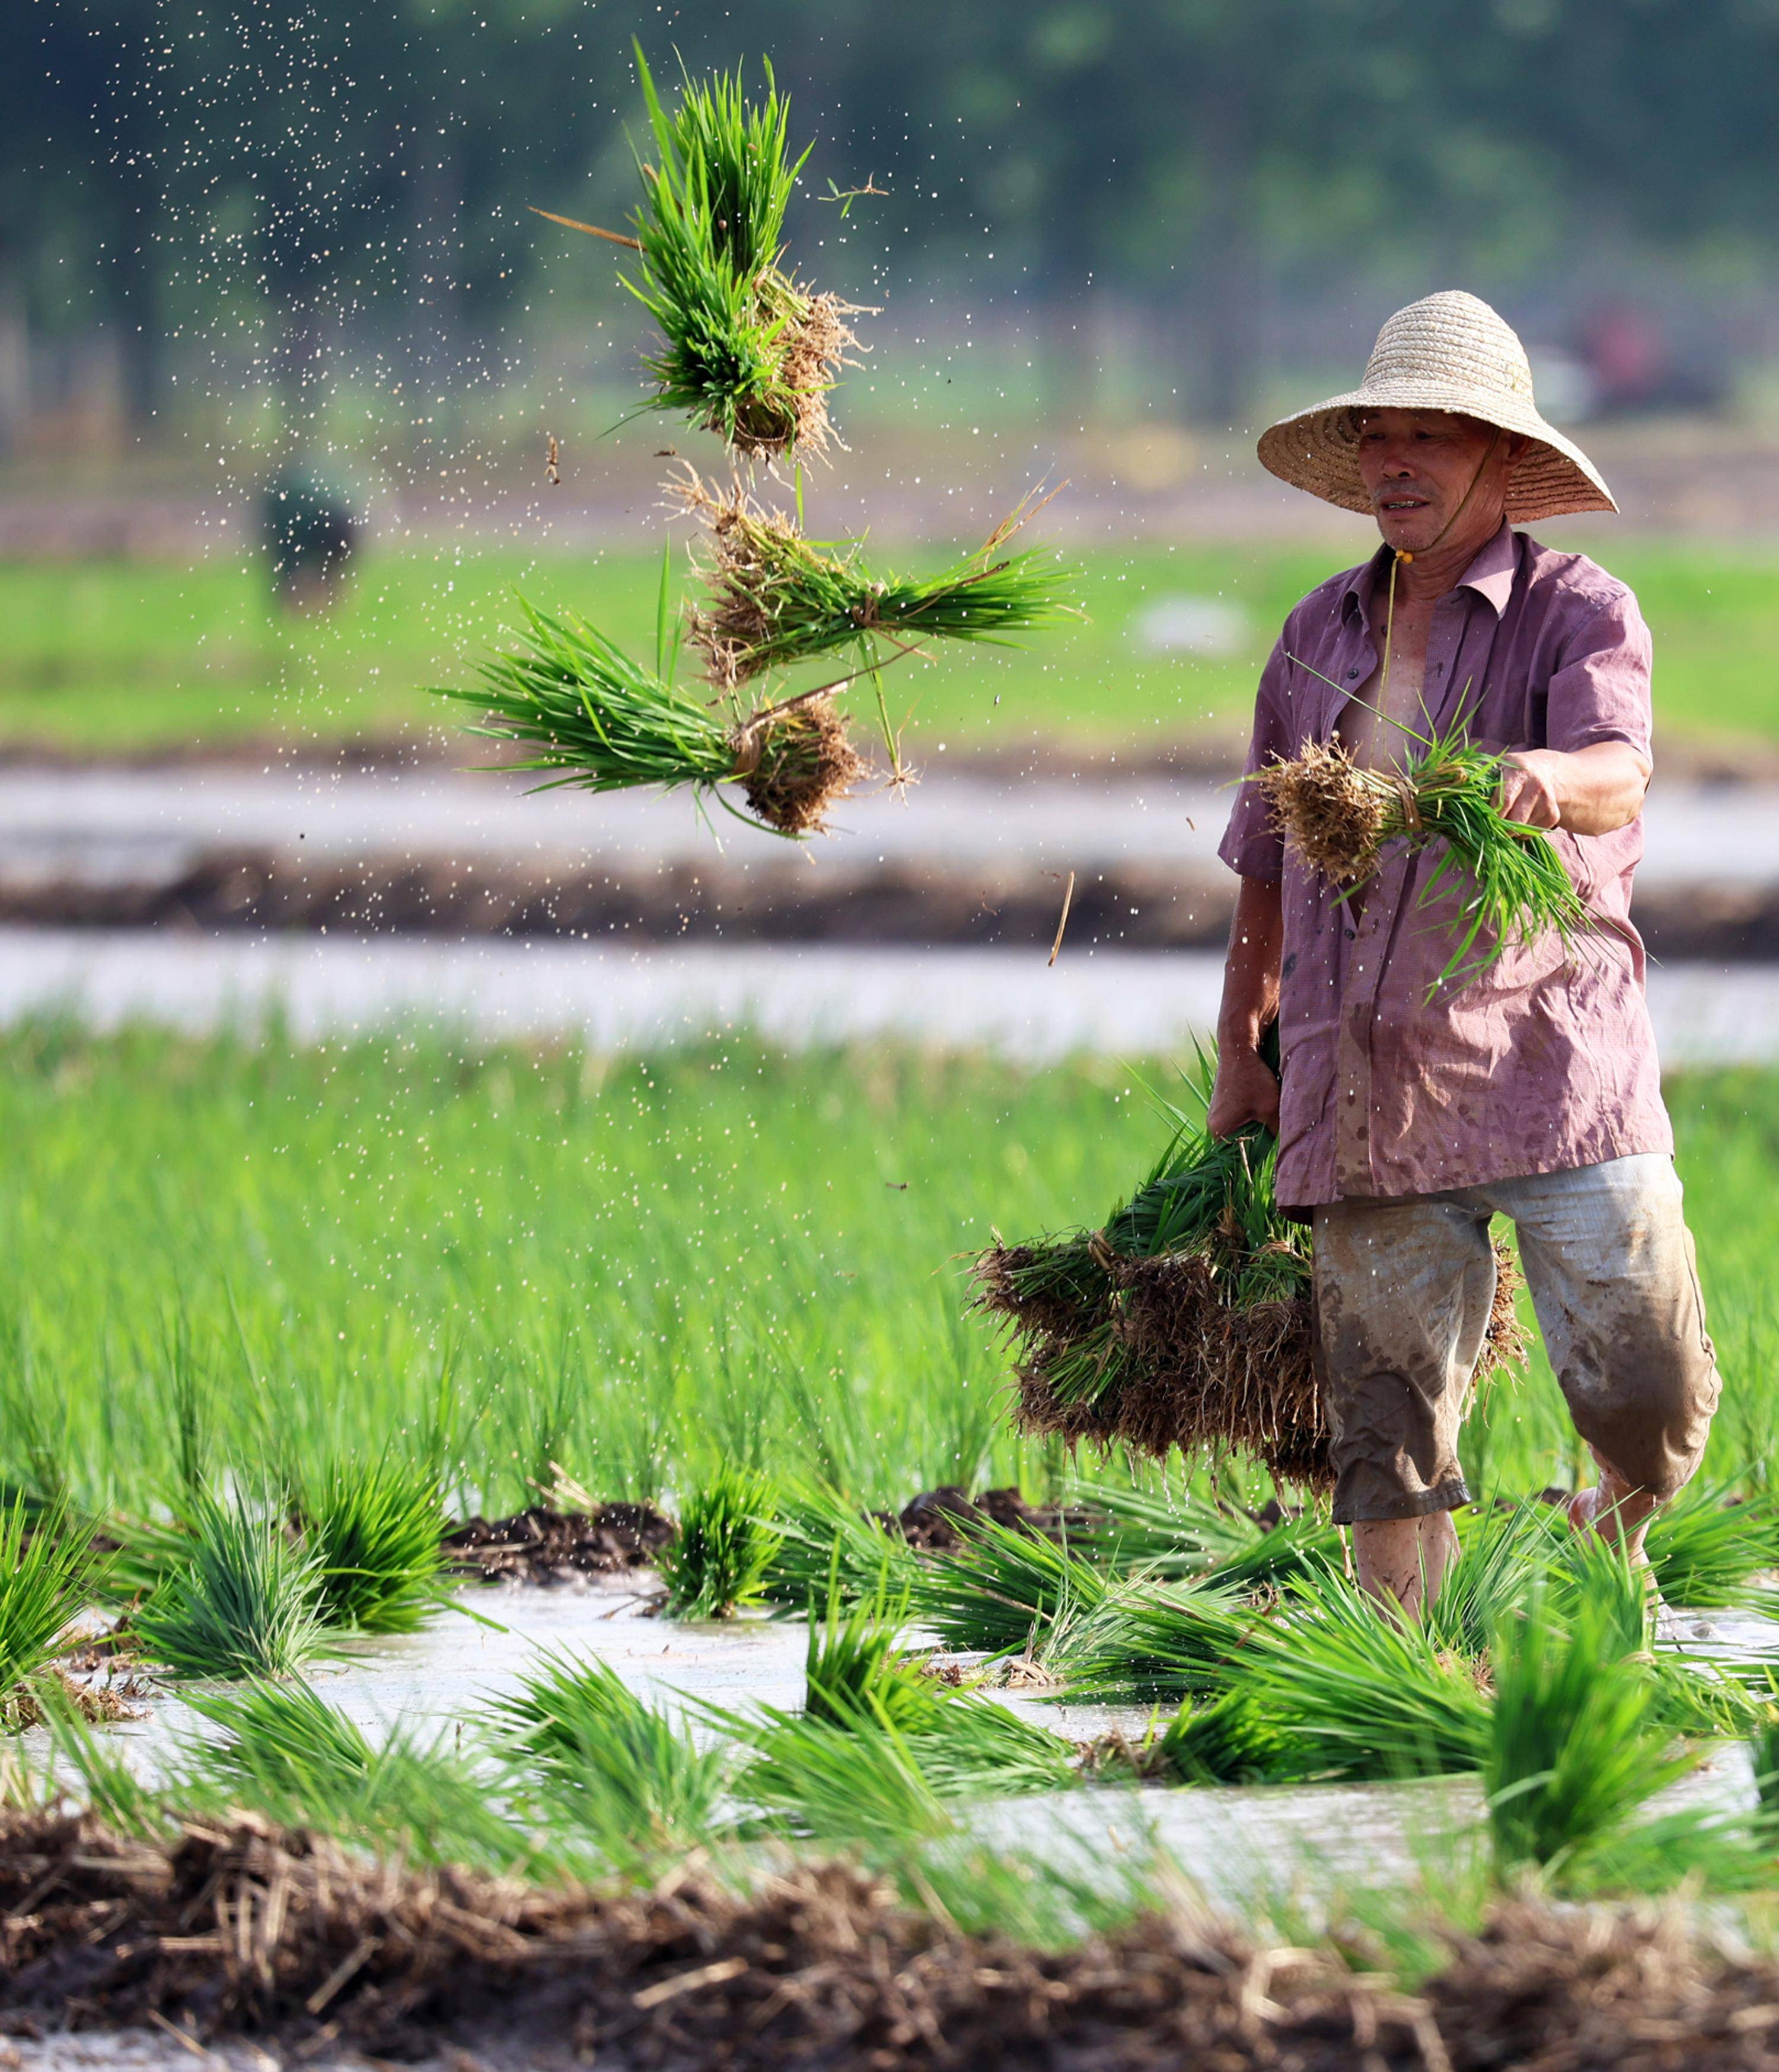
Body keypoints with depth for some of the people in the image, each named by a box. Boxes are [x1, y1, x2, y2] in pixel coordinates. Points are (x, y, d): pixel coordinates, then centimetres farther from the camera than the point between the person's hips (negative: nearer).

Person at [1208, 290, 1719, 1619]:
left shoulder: (1580, 613, -1)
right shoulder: (1321, 637, 15)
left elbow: (1617, 773, -22)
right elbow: (1267, 856, 25)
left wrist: (1547, 781, -45)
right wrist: (1241, 1054, 25)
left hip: (1552, 1061, -3)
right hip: (1369, 1097, 3)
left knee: (1651, 1397, -4)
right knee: (1389, 1429, -2)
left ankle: (1614, 1543, 27)